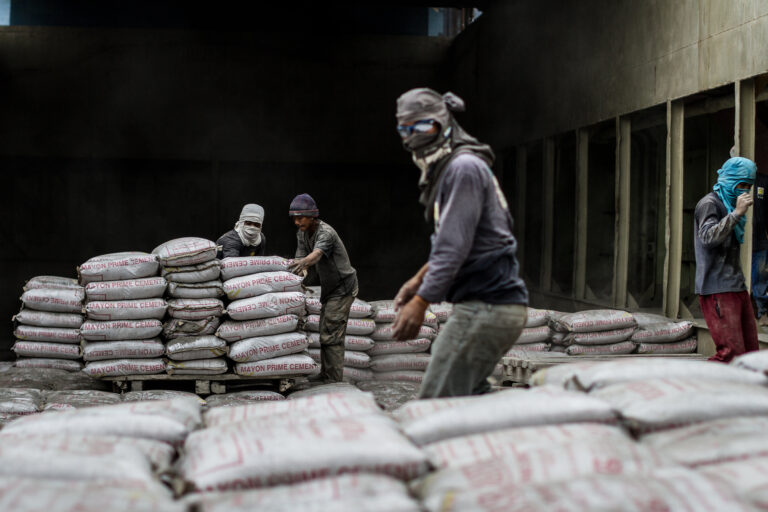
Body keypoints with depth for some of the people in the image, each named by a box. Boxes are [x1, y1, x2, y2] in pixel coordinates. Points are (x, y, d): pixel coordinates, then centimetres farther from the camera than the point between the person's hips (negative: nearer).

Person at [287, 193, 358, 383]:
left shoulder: (326, 232, -25)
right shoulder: (302, 234, 2)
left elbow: (317, 254, -45)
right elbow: (301, 258, -3)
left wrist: (304, 262, -65)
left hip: (343, 287, -9)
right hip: (329, 288, 9)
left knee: (331, 333, -14)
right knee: (325, 332, 13)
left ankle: (334, 378, -12)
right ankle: (325, 375, 21)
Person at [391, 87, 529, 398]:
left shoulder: (464, 168, -14)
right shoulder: (445, 170, 19)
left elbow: (455, 245, -21)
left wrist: (420, 303, -24)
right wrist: (419, 279, 26)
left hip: (487, 307, -11)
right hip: (485, 305, 11)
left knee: (437, 401, -13)